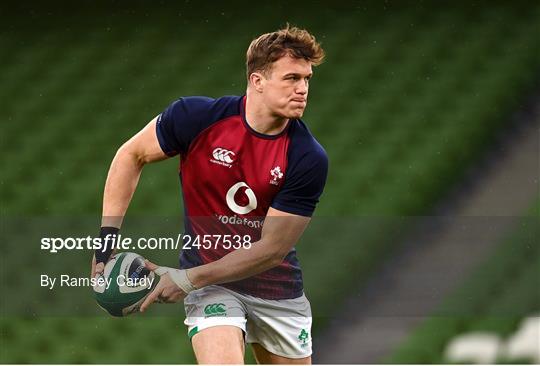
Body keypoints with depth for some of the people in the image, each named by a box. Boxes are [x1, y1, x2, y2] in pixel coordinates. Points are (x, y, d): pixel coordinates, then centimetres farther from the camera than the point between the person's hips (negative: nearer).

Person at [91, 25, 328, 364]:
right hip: (211, 286, -2)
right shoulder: (197, 116, -17)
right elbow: (131, 155, 0)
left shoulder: (309, 158, -18)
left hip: (278, 287, 2)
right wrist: (108, 237, -6)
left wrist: (188, 279, -21)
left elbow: (272, 249, -18)